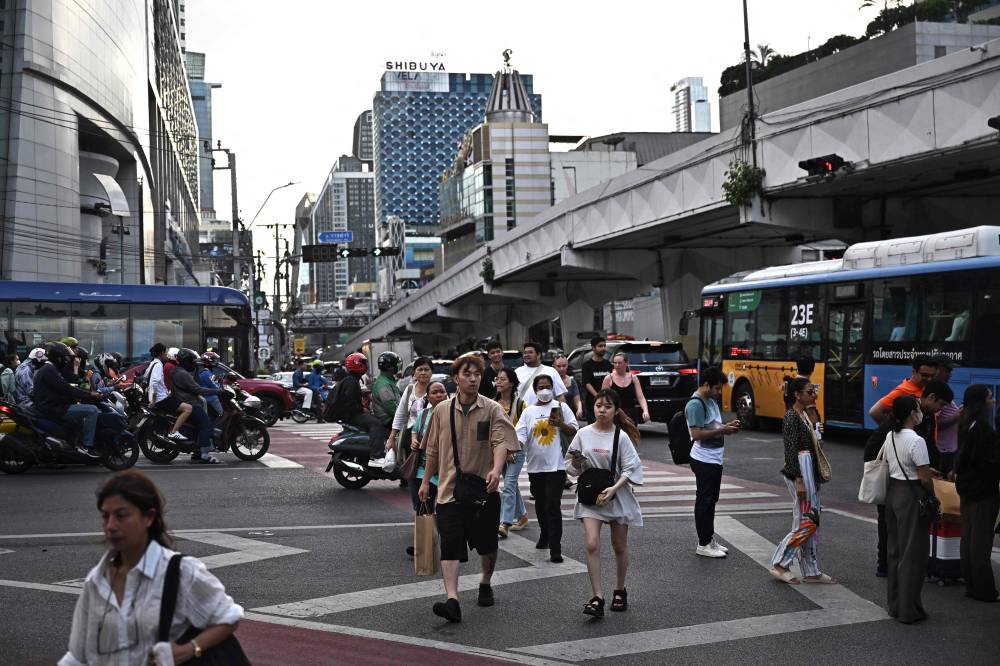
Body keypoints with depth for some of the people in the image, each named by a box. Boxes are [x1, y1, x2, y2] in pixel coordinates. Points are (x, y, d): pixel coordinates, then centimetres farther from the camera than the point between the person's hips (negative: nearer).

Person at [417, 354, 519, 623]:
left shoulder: (492, 410, -4)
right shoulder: (442, 410, 5)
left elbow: (500, 442, -18)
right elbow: (433, 450, 15)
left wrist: (496, 470, -35)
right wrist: (426, 481, 17)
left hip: (483, 489, -1)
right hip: (450, 488, 1)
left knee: (486, 544, 14)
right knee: (450, 545, -11)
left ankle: (485, 584, 40)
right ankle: (452, 600, -18)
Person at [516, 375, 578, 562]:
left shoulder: (561, 407, 3)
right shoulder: (529, 412, 8)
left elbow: (573, 432, 3)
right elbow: (520, 435, 0)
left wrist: (560, 423, -15)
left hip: (556, 465, -4)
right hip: (535, 466, 4)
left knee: (553, 506, -10)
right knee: (540, 505, 17)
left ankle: (555, 549, -11)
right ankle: (544, 536, 39)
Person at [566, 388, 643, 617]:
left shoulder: (621, 437, -7)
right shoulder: (584, 434, -1)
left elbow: (630, 469, -8)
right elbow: (574, 469, 7)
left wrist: (614, 488, -21)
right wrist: (576, 462, -16)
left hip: (617, 495, -1)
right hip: (590, 495, 1)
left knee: (620, 546, 12)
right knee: (592, 544, -13)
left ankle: (620, 591, 31)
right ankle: (598, 597, -10)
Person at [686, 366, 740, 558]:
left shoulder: (711, 400, 13)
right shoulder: (695, 404, -18)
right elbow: (697, 434, -23)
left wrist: (727, 426, 5)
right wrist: (722, 431, -20)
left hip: (714, 459, 10)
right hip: (704, 461, -10)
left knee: (711, 501, 16)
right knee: (704, 502, -2)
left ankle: (710, 539, 25)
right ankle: (703, 544, 5)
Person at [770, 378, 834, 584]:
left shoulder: (806, 415, 13)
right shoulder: (791, 417, -15)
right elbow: (791, 451, -19)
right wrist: (799, 481, -22)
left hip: (811, 473, 10)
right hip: (800, 472, -10)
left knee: (812, 523, 11)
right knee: (805, 524, -7)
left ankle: (811, 571, 16)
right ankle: (779, 565, 3)